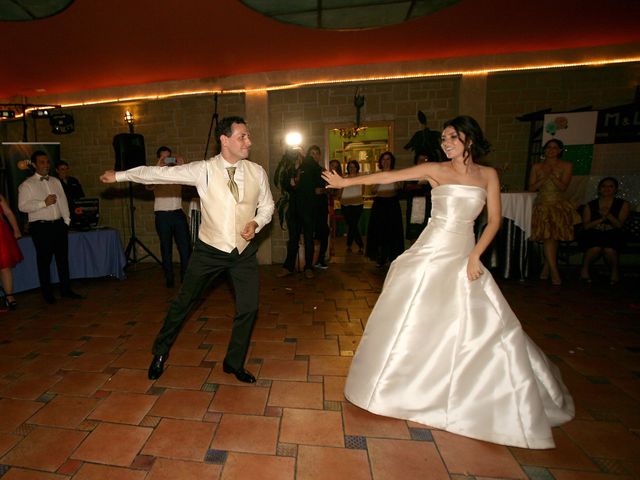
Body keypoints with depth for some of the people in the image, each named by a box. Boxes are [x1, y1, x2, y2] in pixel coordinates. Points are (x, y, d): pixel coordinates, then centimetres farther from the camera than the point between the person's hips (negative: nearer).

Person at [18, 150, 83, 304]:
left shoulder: (56, 181, 12)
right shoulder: (27, 185, -3)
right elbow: (23, 206, -11)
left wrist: (66, 220, 7)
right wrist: (44, 203, -18)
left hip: (59, 224, 5)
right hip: (41, 227, -4)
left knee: (63, 258, 9)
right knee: (44, 261, 4)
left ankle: (66, 289, 19)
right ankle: (47, 293, 15)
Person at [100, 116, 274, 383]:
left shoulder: (257, 172, -4)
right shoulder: (204, 170, -11)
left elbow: (267, 206, 6)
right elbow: (160, 173, -6)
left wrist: (256, 223, -13)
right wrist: (119, 175, -3)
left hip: (245, 251, 2)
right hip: (210, 250, -2)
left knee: (248, 308, 4)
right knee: (183, 302, 11)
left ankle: (234, 363, 27)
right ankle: (160, 353, 37)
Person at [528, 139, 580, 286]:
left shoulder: (566, 166, 7)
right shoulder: (537, 167, 10)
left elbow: (563, 186, -4)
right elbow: (531, 188, 3)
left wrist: (551, 175, -15)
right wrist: (545, 177, -9)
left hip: (559, 206, 0)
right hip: (542, 206, 0)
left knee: (554, 238, -2)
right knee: (547, 238, -12)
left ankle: (546, 270, 10)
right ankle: (555, 273, -10)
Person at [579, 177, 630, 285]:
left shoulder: (622, 204, 7)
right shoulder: (590, 205, 7)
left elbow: (619, 225, -6)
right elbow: (586, 226, -1)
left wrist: (608, 215, -24)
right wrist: (601, 219, -17)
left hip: (612, 236, 0)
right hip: (593, 235, 0)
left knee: (609, 250, -34)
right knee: (596, 248, -35)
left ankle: (615, 271, -2)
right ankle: (585, 269, -7)